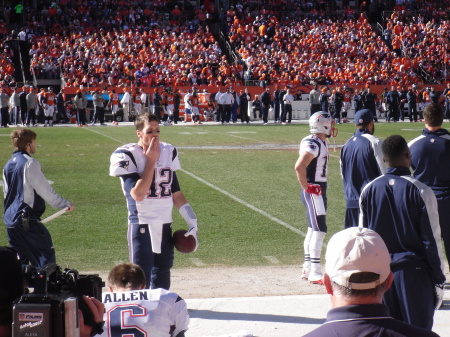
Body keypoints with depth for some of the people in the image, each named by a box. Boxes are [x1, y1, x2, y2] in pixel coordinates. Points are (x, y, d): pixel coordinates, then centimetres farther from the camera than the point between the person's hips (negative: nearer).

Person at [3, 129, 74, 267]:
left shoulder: (8, 165, 14)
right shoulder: (30, 163, -11)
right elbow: (45, 190, -12)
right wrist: (65, 204, -2)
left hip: (10, 219, 8)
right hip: (28, 221, -8)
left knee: (18, 260, 14)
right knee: (46, 255, -6)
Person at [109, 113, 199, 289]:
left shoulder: (168, 152, 9)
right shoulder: (127, 155, -9)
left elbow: (176, 193, 14)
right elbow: (137, 194, -21)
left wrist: (192, 223, 9)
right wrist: (151, 161, -15)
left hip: (165, 226, 6)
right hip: (141, 226, -6)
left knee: (162, 280, 11)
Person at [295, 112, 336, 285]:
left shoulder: (322, 142, 12)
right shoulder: (313, 144, -19)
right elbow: (299, 167, -29)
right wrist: (306, 187, -21)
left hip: (319, 190, 10)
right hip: (313, 191, -10)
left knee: (313, 229, 14)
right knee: (319, 229, -10)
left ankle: (307, 268, 22)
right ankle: (315, 272, -8)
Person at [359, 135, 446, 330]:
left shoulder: (369, 190, 1)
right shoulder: (421, 192, -11)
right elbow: (431, 238, -8)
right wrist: (438, 276, 1)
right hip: (414, 271, -4)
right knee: (418, 329, 3)